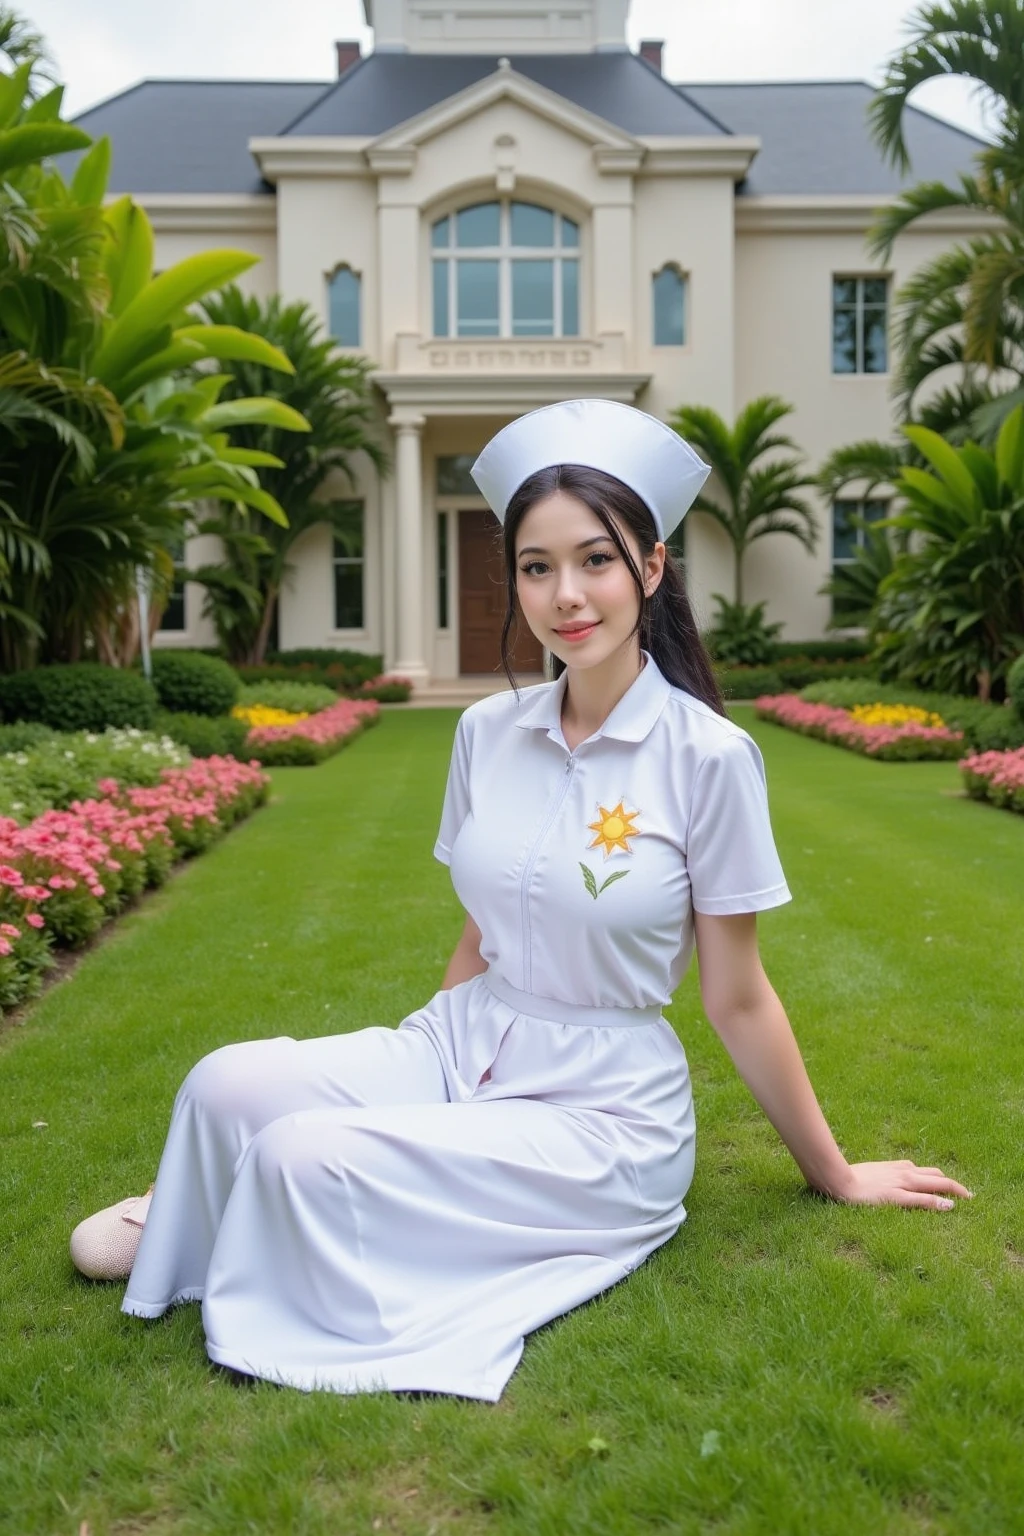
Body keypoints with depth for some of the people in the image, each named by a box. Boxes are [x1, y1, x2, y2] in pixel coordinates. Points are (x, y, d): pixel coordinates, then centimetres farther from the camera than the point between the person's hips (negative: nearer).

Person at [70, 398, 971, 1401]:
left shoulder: (707, 755, -14)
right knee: (226, 1086, -21)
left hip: (602, 1107, -4)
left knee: (308, 1160, -25)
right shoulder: (486, 731, 1)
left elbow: (737, 997, -4)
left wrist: (834, 1174, 3)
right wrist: (407, 1075, 16)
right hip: (461, 1049, 5)